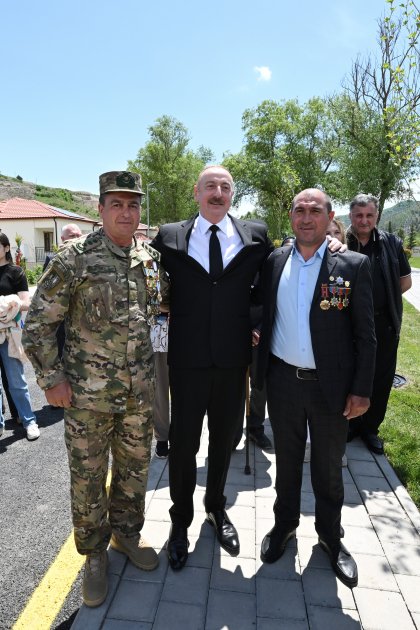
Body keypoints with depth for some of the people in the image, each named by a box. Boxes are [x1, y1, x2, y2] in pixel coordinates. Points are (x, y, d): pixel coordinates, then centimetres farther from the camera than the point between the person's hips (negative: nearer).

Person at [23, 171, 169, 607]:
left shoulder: (151, 259, 2)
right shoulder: (74, 259, -11)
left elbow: (165, 299, 18)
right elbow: (38, 323, -8)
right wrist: (50, 379, -9)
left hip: (139, 391, 4)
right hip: (87, 393, -4)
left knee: (135, 468, 19)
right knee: (87, 477, 12)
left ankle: (126, 533, 44)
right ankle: (94, 552, 38)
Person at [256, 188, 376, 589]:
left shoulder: (353, 265, -6)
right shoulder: (273, 262, 1)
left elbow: (365, 334, -5)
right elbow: (264, 317, 5)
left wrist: (361, 389, -7)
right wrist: (262, 370, 2)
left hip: (331, 385, -1)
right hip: (283, 380, 2)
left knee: (328, 466, 17)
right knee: (286, 460, 20)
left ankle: (329, 534, 41)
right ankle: (284, 523, 43)